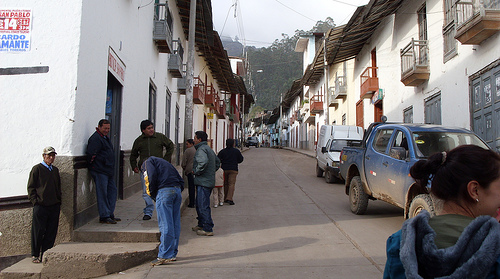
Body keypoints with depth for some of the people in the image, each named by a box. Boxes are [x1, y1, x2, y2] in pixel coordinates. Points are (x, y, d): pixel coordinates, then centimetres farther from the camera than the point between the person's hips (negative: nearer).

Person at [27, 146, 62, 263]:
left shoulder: (55, 170, 15)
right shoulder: (37, 169, -2)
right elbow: (31, 187, -3)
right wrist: (35, 201, -10)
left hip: (54, 206, 5)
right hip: (41, 206, -5)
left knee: (51, 232, 6)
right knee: (38, 231, 1)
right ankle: (35, 255, 14)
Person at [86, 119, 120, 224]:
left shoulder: (105, 138, 20)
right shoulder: (96, 138, -12)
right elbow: (91, 153, -20)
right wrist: (92, 164, -10)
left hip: (108, 171, 10)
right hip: (99, 171, -10)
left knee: (113, 191, 13)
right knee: (102, 194, -5)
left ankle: (110, 214, 22)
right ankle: (104, 217, 2)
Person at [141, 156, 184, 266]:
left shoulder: (147, 162, 14)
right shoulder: (165, 163, 34)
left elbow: (151, 177, -7)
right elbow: (181, 181, 24)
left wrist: (152, 195, 3)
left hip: (164, 191, -7)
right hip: (177, 191, 7)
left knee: (165, 225, -6)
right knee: (175, 224, 10)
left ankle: (164, 256, -3)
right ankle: (173, 254, 18)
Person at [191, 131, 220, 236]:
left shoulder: (201, 149, -14)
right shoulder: (209, 149, 19)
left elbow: (204, 162, -33)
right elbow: (218, 162, 29)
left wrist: (196, 171, -19)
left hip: (203, 182, -10)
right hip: (209, 181, 10)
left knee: (203, 206, -6)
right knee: (199, 205, 21)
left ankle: (208, 229, -3)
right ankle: (201, 225, 31)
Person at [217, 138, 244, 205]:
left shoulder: (222, 151, 1)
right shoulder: (236, 151, 0)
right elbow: (241, 159, 6)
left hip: (224, 169, 2)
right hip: (233, 170, -2)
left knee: (225, 184, 12)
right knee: (231, 184, -5)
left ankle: (225, 199, 16)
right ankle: (229, 199, -18)